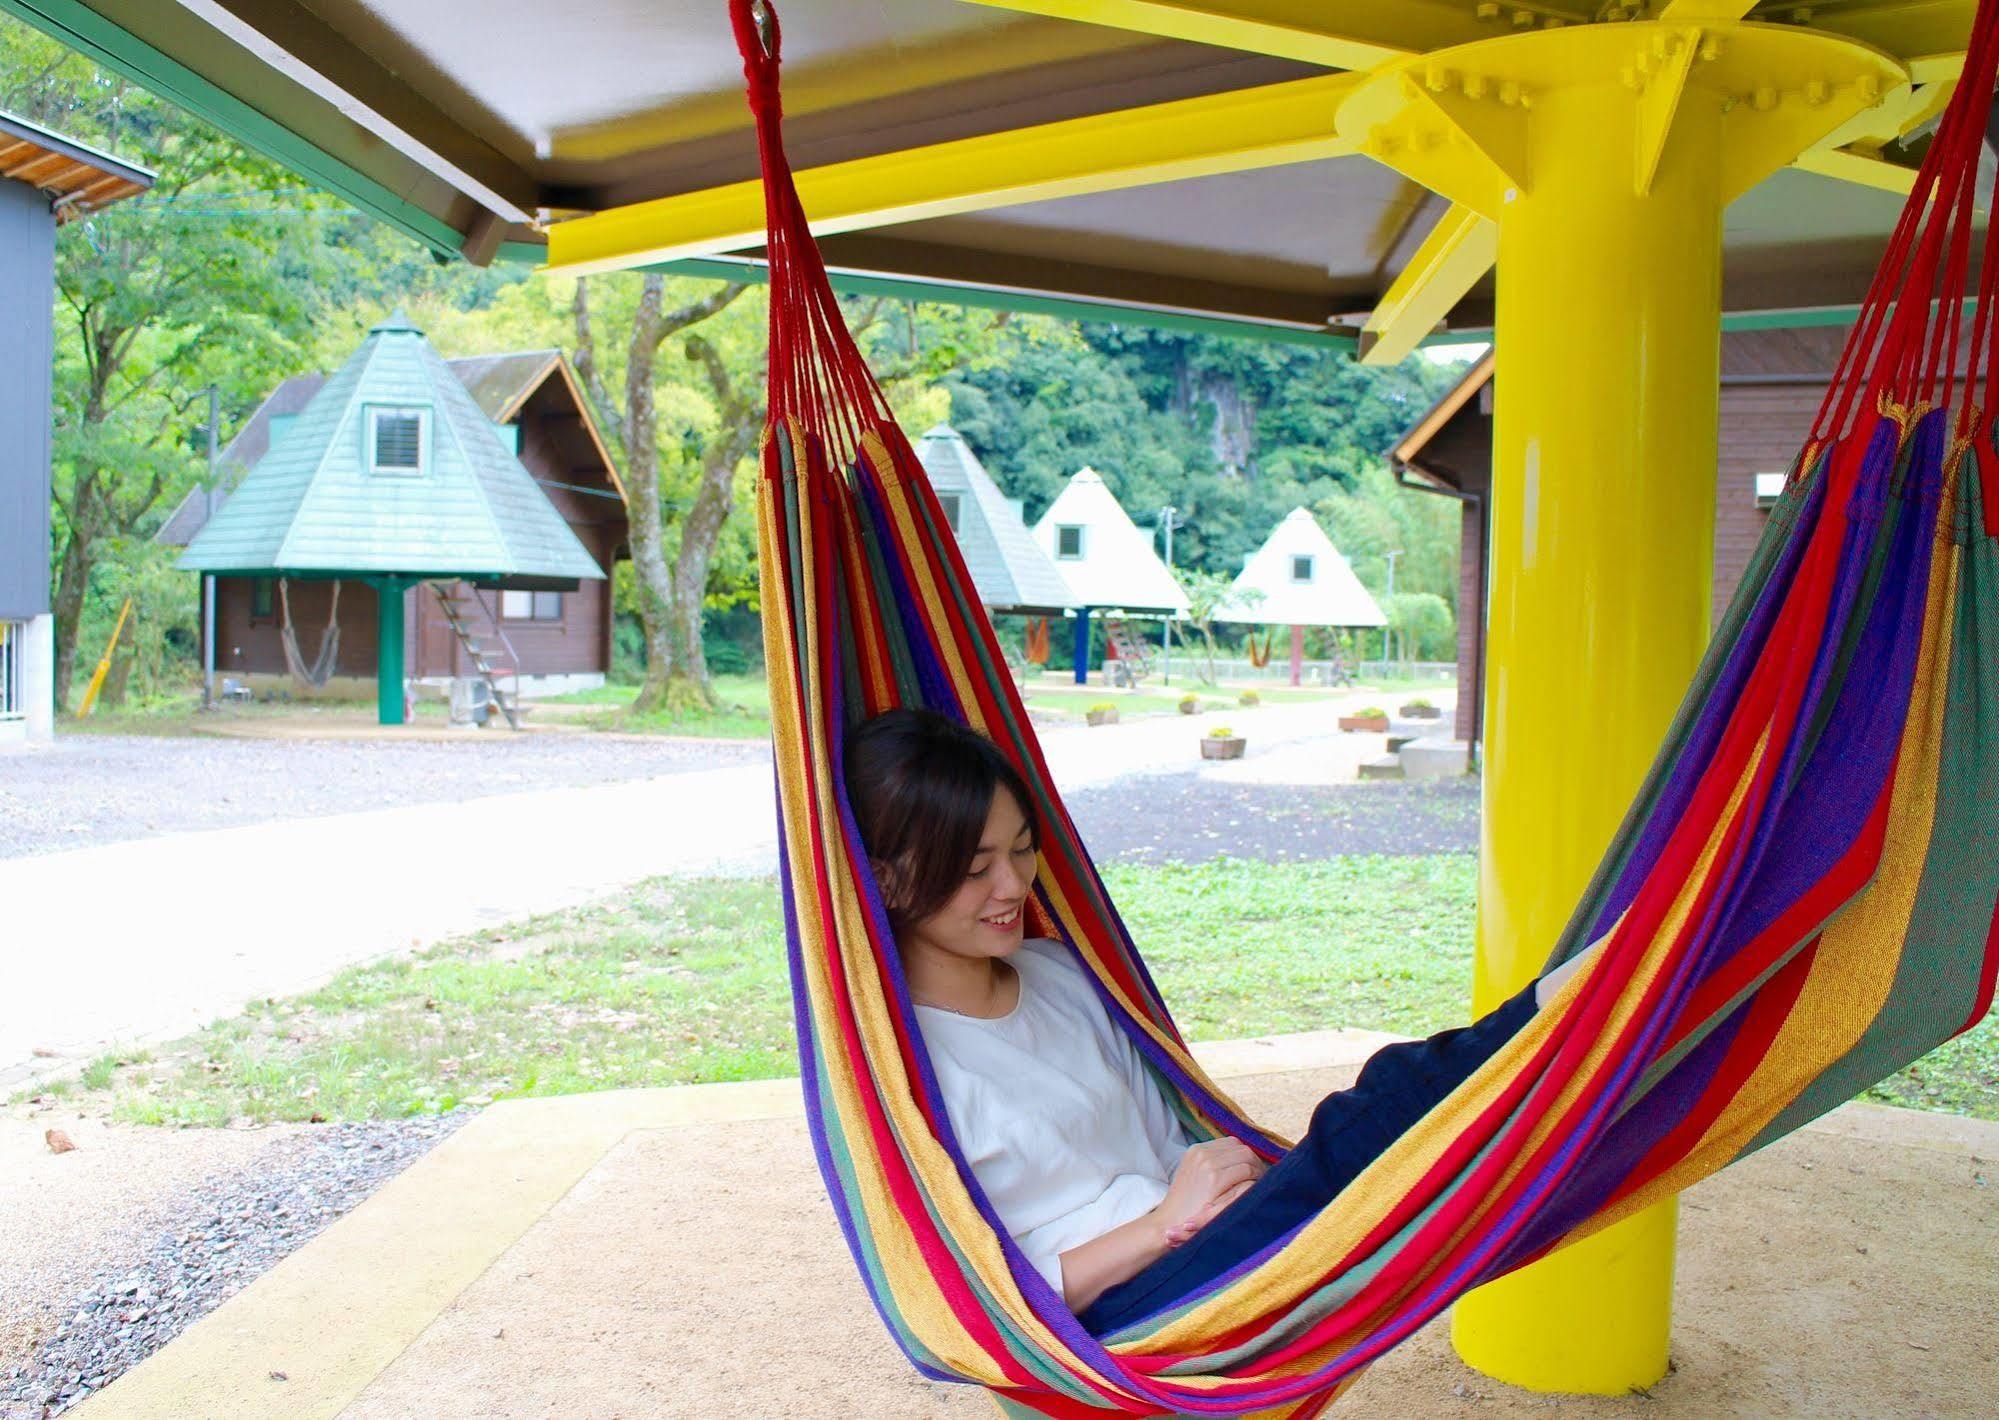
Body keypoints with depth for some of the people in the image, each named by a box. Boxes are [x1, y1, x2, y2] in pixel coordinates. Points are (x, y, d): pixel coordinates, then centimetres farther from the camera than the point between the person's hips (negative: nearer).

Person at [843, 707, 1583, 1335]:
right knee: (1391, 1099, -27)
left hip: (1183, 1264, 7)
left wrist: (1227, 1176, -2)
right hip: (1117, 1336, -7)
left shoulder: (1056, 971, 15)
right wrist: (1164, 1224, -15)